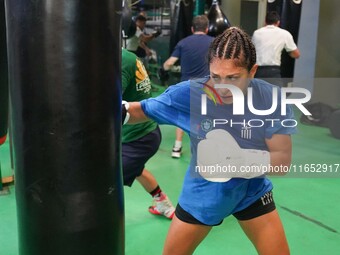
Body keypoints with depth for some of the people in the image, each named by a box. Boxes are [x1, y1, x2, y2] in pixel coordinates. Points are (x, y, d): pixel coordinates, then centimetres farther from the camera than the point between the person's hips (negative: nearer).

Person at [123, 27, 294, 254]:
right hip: (202, 192, 0)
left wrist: (238, 158, -34)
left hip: (252, 191, 1)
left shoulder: (272, 98, -23)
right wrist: (120, 111, -28)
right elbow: (143, 110, -8)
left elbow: (283, 160, -19)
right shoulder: (188, 94, -24)